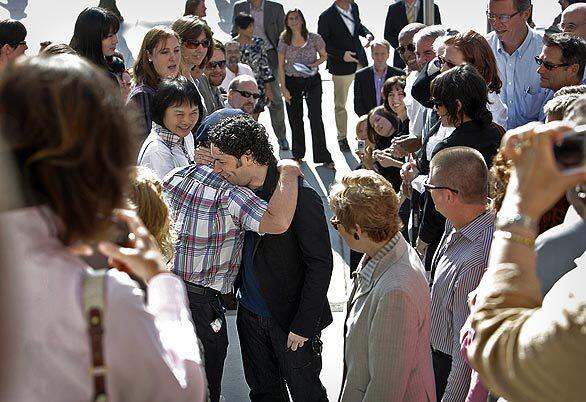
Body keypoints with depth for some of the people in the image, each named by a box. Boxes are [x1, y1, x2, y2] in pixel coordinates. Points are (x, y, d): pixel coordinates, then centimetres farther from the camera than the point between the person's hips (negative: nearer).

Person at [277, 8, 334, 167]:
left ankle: (323, 157, -3)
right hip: (292, 82, 2)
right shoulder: (284, 41, -2)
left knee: (316, 117, -7)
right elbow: (281, 66, 2)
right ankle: (298, 154, 24)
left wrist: (314, 64, -13)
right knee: (295, 119, 8)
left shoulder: (314, 38, -6)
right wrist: (284, 88, -3)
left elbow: (324, 56, 8)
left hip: (312, 81, -2)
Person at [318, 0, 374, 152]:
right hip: (342, 66, -5)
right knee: (340, 105, 7)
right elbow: (322, 44, -13)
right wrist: (341, 55, -24)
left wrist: (367, 33, -1)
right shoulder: (326, 17, -17)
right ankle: (342, 138, 22)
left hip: (361, 61, 5)